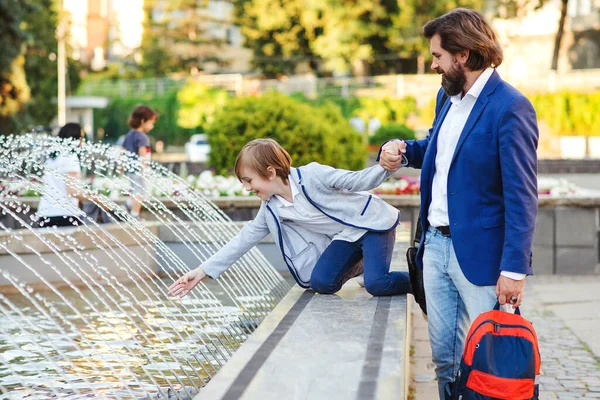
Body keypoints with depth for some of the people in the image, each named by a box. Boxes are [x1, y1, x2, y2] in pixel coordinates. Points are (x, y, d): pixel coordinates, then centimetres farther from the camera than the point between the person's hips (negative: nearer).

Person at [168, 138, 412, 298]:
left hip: (371, 221, -7)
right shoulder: (271, 210, -3)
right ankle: (357, 265, 13)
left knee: (376, 284, -28)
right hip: (344, 237, 7)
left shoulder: (312, 175, -23)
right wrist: (203, 271, -2)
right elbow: (245, 239, 1)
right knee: (320, 283, -15)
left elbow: (357, 181, -21)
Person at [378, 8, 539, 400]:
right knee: (443, 357, 15)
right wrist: (402, 149, 6)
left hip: (479, 255, -8)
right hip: (435, 246, 8)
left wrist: (514, 268, -21)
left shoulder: (510, 108, -16)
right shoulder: (447, 97, 10)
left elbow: (522, 196, -18)